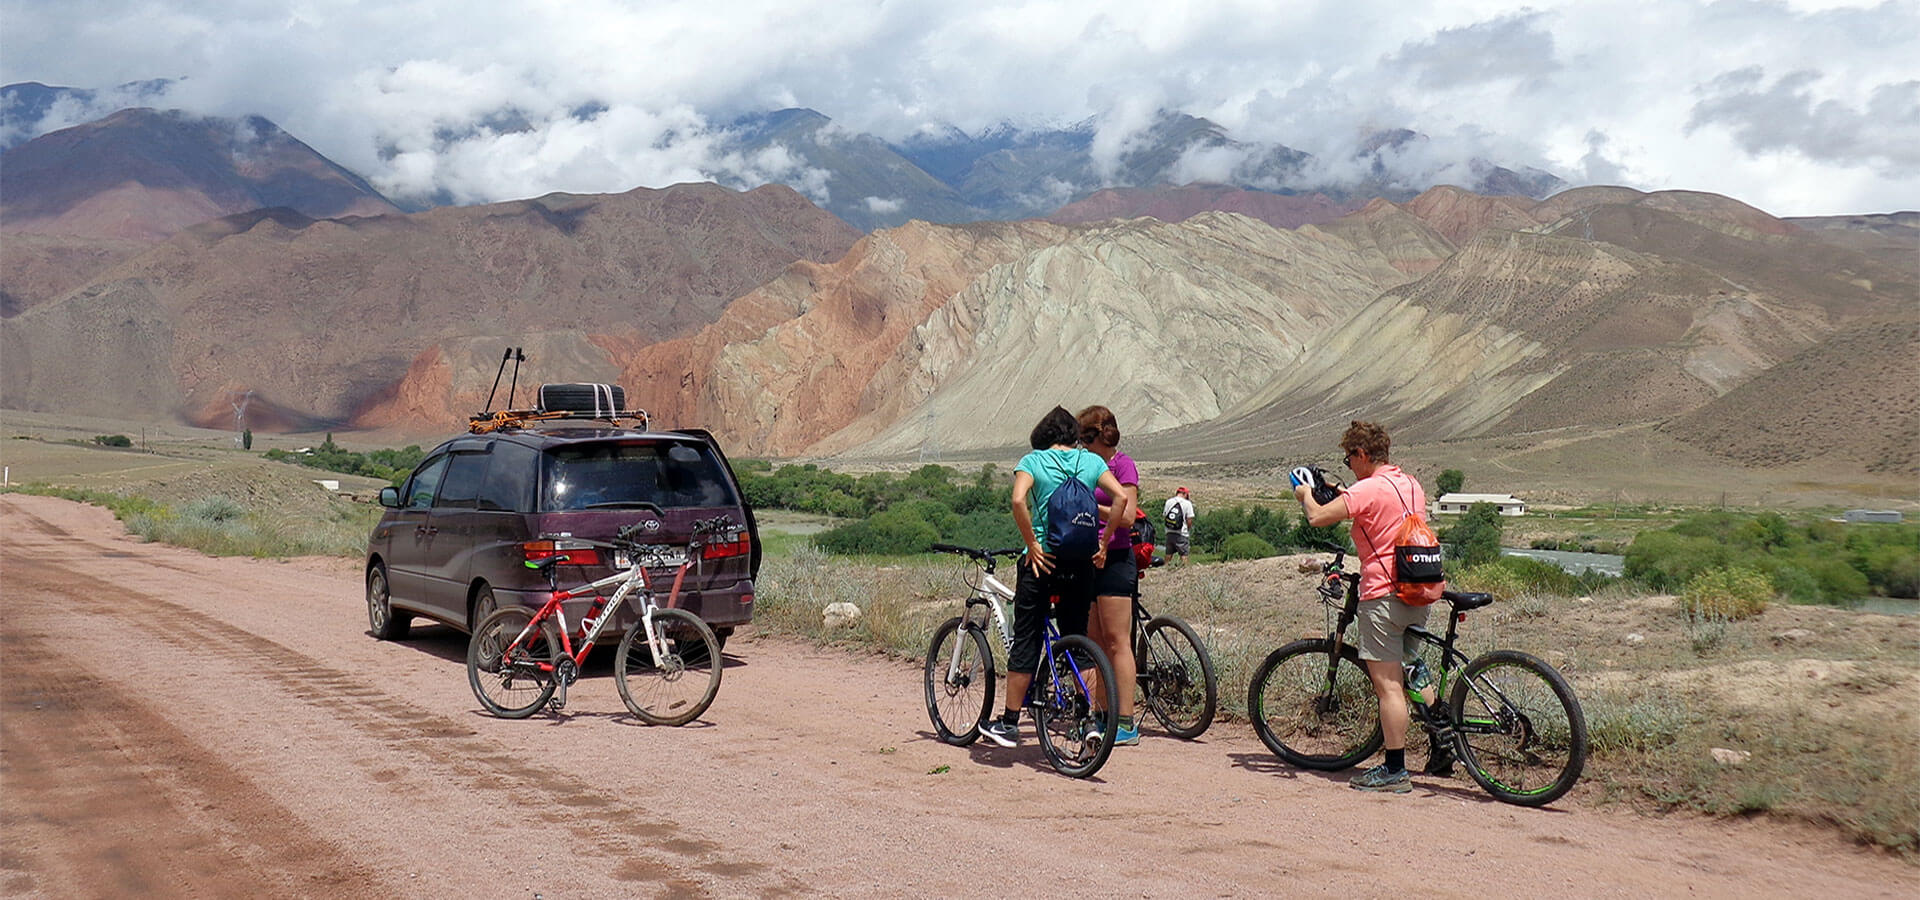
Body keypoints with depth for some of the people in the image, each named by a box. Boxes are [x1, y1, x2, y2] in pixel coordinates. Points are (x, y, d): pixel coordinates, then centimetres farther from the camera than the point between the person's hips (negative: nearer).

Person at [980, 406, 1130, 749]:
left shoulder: (1032, 461, -1)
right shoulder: (1091, 461, 6)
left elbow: (1019, 500, -19)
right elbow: (1121, 498, -6)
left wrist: (1032, 544, -12)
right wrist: (1102, 543, 0)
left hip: (1042, 559, -2)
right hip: (1082, 563, 2)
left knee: (1026, 641, 5)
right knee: (1077, 642, 13)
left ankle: (1009, 723, 9)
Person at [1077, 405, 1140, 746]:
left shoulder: (1123, 464, -7)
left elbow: (1126, 516, -15)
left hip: (1114, 560, -8)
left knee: (1117, 642, -8)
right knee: (1094, 643, 9)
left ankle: (1126, 724, -6)